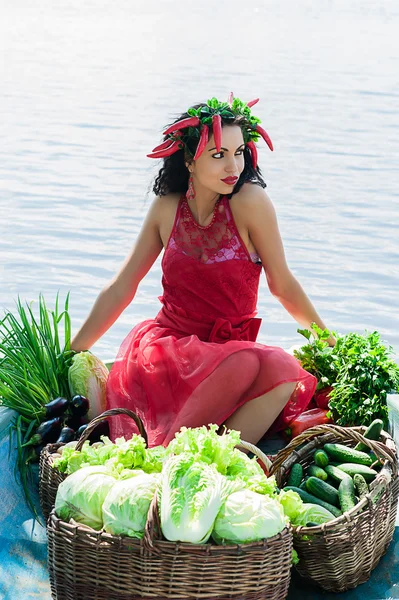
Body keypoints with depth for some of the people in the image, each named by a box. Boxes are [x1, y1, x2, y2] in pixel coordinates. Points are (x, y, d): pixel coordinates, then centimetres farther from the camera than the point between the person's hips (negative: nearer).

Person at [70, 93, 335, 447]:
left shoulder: (250, 202, -5)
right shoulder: (167, 208, 3)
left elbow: (282, 285, 4)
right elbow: (120, 289, 11)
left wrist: (333, 346, 8)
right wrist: (70, 354, 12)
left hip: (230, 350, 1)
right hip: (165, 345, 0)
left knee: (284, 371, -34)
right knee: (248, 364, -34)